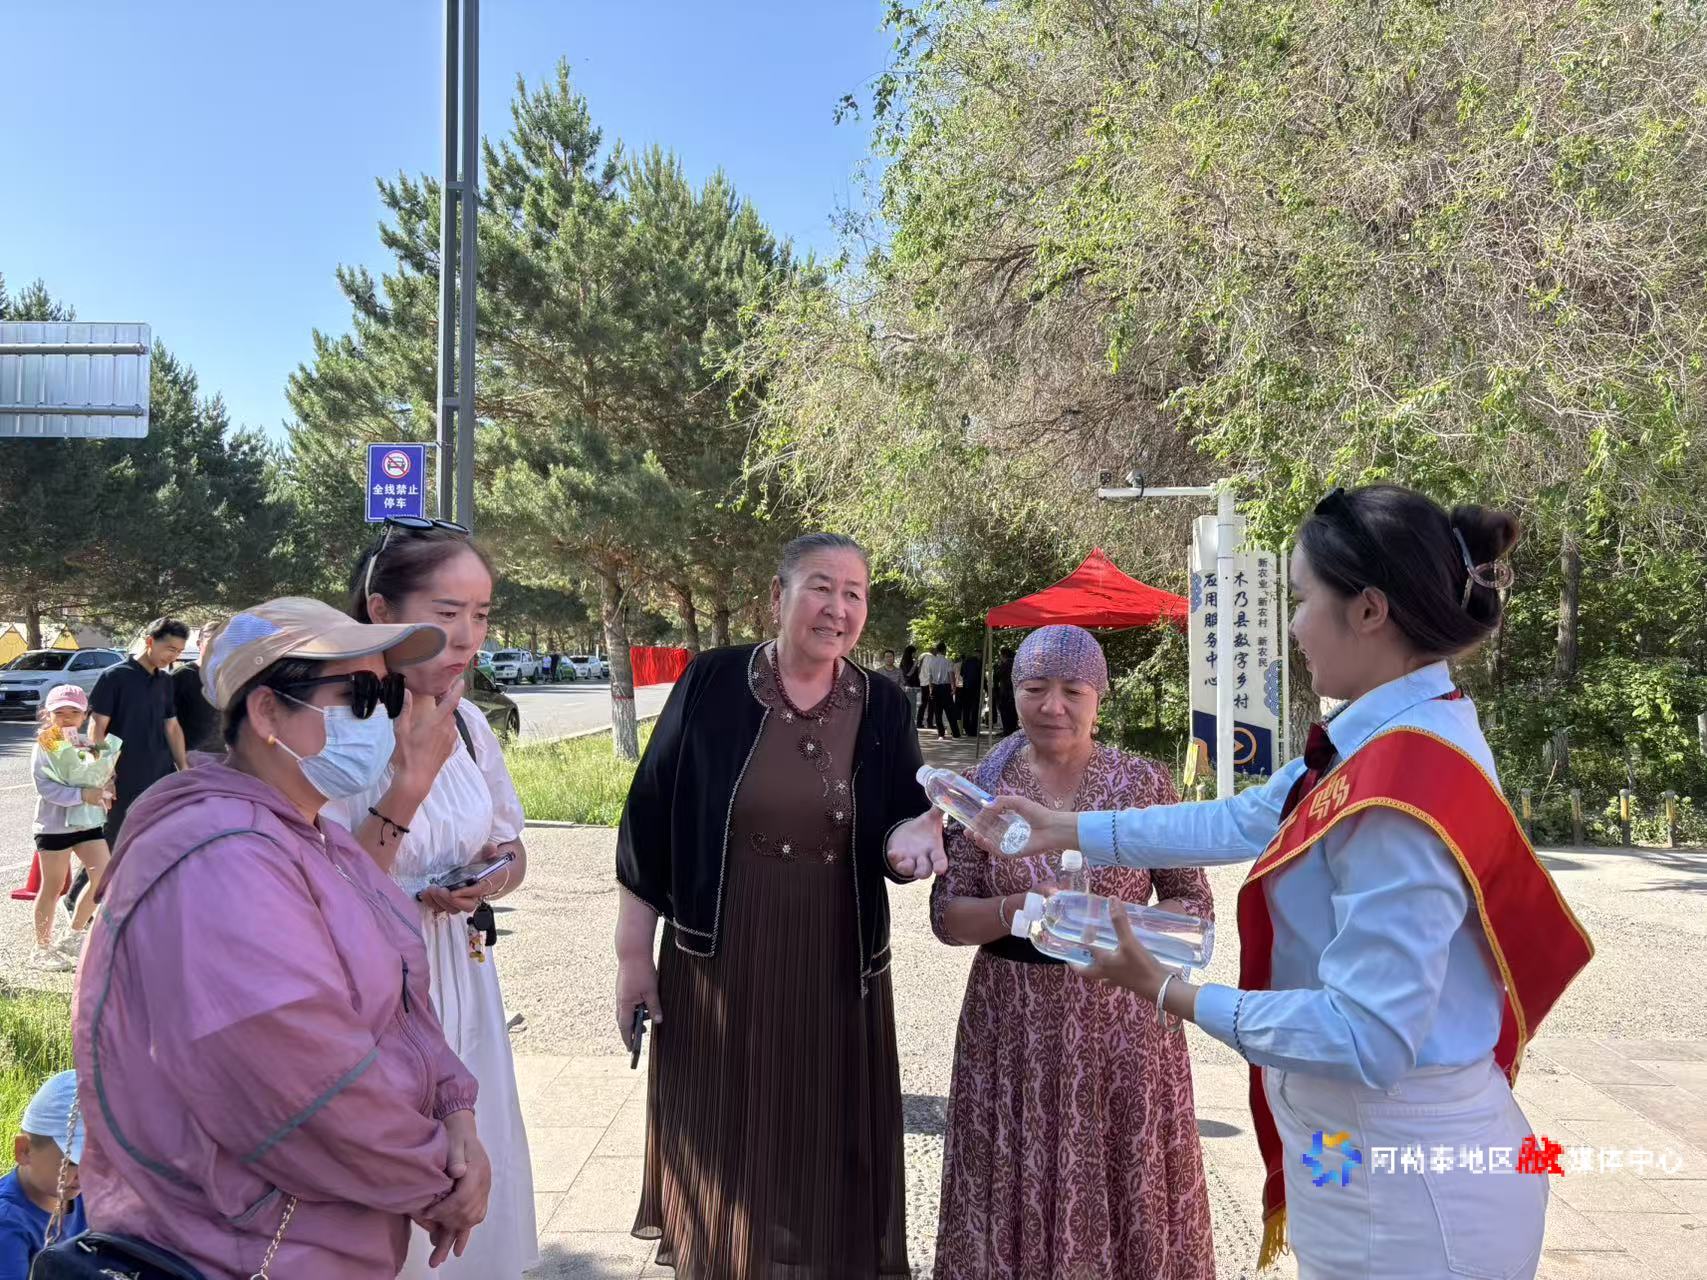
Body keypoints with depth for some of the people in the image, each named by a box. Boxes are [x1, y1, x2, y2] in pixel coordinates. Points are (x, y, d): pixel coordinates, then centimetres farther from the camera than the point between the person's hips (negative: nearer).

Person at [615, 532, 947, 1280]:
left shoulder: (882, 708, -1)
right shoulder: (710, 685, -7)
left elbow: (903, 823, 3)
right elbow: (649, 822, -3)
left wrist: (908, 839, -22)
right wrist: (632, 953, -2)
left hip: (835, 974, 2)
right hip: (716, 969, -1)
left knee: (823, 1156, 12)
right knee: (724, 1152, 10)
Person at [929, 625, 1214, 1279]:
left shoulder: (1146, 783, -2)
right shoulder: (985, 785, 0)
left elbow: (1194, 903, 2)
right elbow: (946, 916, -2)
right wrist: (1017, 910, -20)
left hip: (1119, 1024, -1)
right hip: (1012, 1028, 1)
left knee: (1122, 1201, 7)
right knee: (1016, 1202, 9)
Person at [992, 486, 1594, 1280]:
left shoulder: (1405, 785, -28)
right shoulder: (1395, 742, 1)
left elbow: (1366, 1037, -28)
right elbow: (1243, 822, 9)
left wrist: (1170, 993, -18)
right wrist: (1069, 830, 13)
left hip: (1399, 1186, -8)